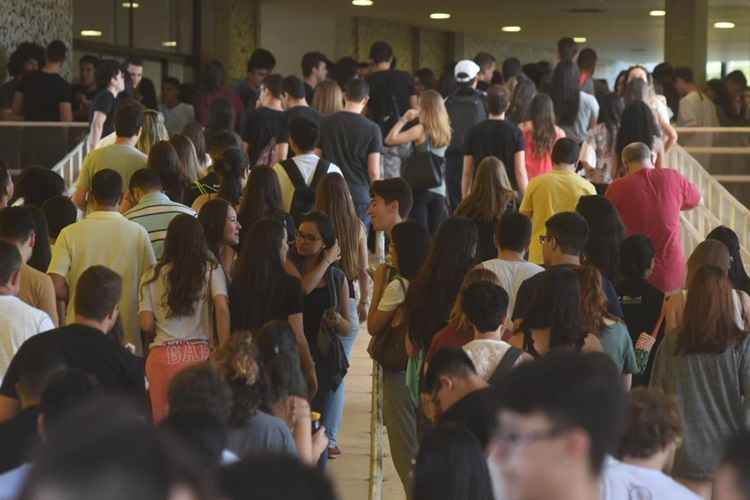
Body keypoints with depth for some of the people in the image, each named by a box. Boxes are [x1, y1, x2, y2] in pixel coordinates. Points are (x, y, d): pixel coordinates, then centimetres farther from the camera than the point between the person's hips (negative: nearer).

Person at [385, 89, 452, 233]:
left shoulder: (421, 130, -12)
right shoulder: (444, 131, 4)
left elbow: (390, 140, -13)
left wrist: (403, 119, -2)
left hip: (421, 188, -5)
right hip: (439, 190, 5)